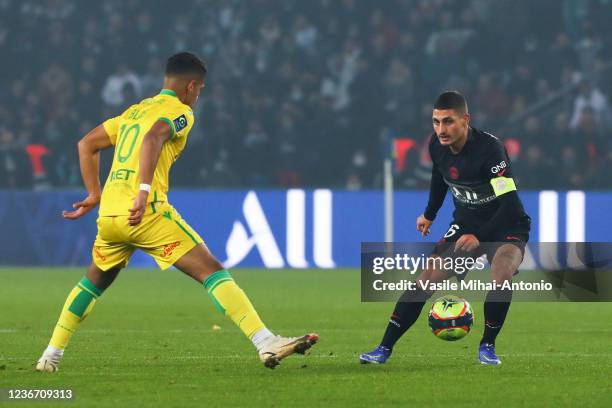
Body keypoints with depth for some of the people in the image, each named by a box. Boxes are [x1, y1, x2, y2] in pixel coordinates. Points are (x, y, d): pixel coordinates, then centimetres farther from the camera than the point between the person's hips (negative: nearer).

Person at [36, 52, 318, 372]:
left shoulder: (133, 111, 26)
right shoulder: (179, 112, 2)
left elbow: (86, 145, 29)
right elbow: (153, 138, -19)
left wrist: (94, 195, 30)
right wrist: (143, 192, -28)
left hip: (108, 214, 7)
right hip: (147, 213, -7)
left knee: (94, 283, 30)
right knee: (213, 273, -10)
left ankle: (51, 355, 31)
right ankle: (265, 343, -22)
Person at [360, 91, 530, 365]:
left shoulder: (489, 148, -28)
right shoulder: (438, 146, -8)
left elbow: (510, 204, -32)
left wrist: (479, 237, -38)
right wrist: (429, 215, 26)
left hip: (505, 227, -5)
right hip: (465, 225, 6)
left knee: (502, 275, -32)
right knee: (426, 279, -8)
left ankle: (487, 346, -10)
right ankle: (385, 348, -2)